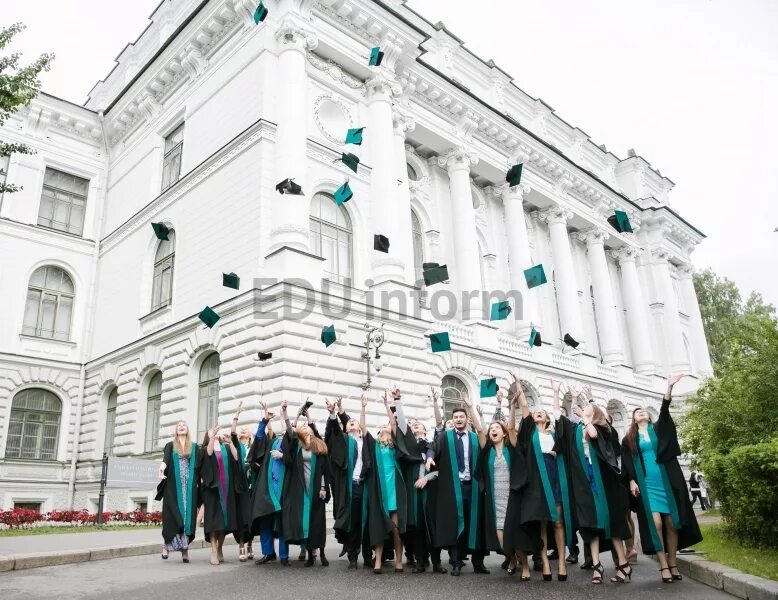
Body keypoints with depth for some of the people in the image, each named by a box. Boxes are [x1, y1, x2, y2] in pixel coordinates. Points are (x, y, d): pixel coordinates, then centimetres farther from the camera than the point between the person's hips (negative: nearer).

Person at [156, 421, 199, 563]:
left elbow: (198, 467, 11)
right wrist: (161, 469, -30)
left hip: (189, 486, 1)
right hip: (173, 486, -1)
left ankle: (184, 547, -1)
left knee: (187, 515, -4)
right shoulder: (170, 445, 9)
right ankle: (168, 544, 3)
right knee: (173, 515, -8)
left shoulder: (194, 447, 14)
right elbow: (165, 459, -9)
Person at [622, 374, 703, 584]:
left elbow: (664, 410, -3)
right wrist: (632, 481, -9)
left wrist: (669, 387, -16)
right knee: (655, 522, -10)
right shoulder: (629, 439, 12)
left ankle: (673, 563, 10)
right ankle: (663, 566, -5)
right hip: (646, 482, -1)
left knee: (672, 522, 0)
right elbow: (628, 464, 6)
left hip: (666, 480, 1)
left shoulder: (658, 429, 13)